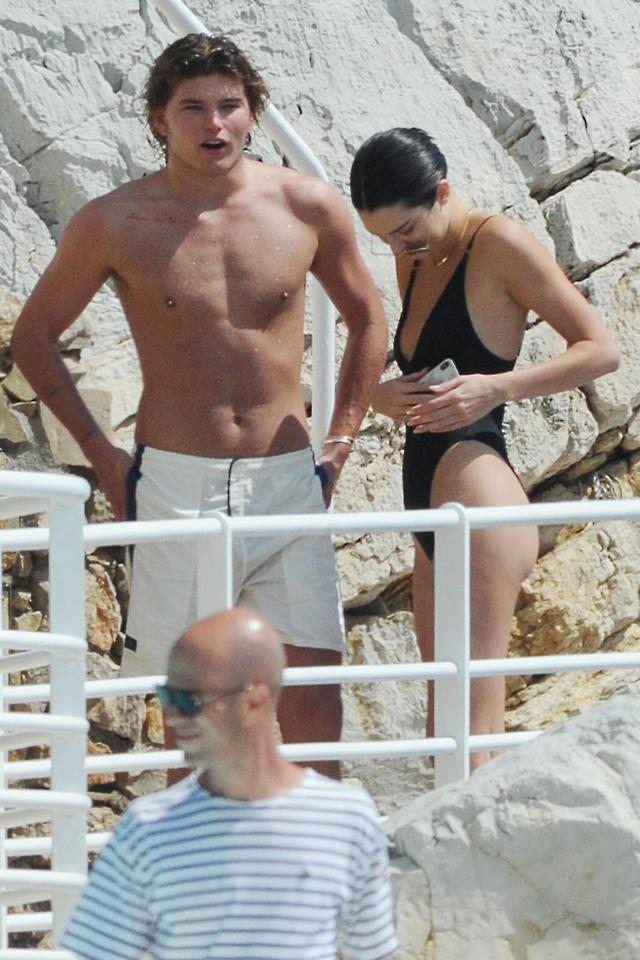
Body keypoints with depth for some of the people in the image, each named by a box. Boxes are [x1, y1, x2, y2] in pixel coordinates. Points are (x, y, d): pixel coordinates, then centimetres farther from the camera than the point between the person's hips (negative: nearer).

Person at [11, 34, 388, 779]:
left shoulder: (308, 208, 2)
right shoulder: (116, 224, -3)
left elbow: (366, 320, 18)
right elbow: (34, 334, 9)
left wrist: (339, 444, 11)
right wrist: (100, 453, 4)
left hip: (288, 479, 2)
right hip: (176, 484, -1)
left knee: (312, 684, -6)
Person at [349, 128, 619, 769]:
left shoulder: (498, 244, -6)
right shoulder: (416, 260, 17)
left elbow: (600, 349, -7)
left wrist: (495, 388, -17)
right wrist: (384, 396, 4)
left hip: (476, 486, -9)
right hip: (434, 510, 9)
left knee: (469, 719, -15)